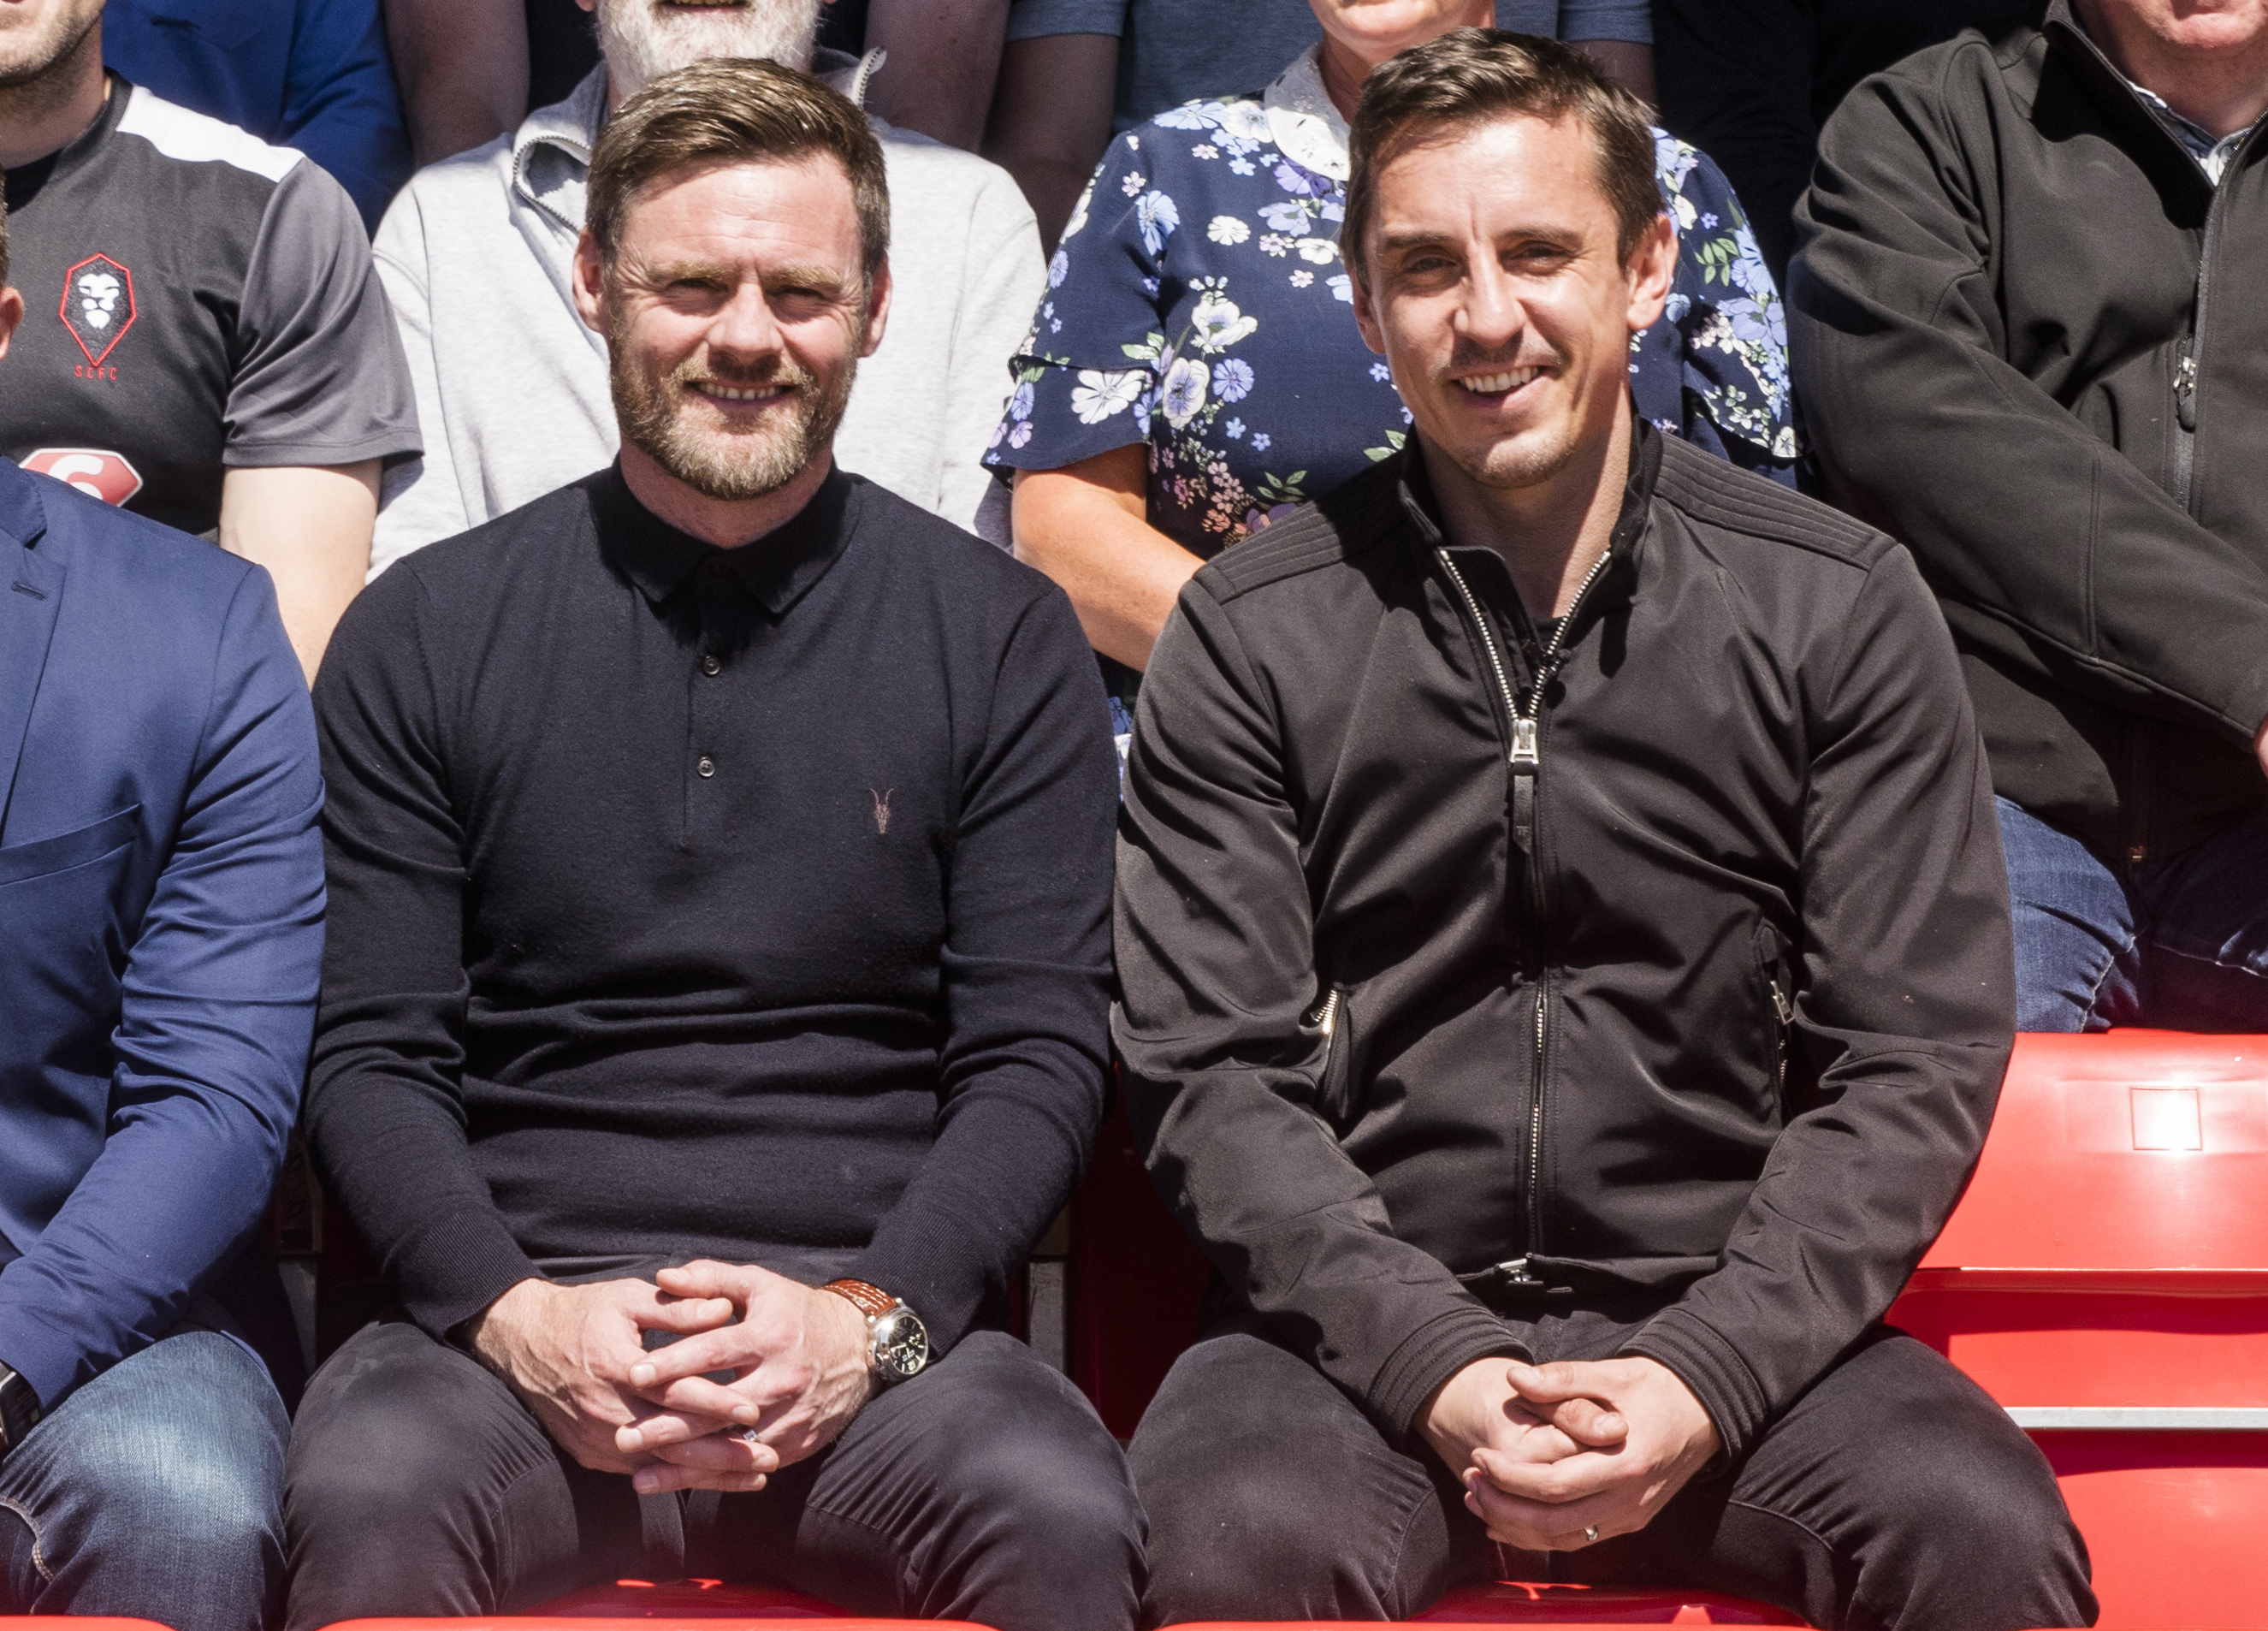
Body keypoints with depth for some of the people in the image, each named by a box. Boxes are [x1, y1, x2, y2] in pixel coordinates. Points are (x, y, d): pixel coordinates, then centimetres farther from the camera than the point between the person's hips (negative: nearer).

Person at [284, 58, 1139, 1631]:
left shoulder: (1003, 638, 9)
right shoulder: (423, 637, 11)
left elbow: (1041, 1057, 4)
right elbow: (372, 1057, 7)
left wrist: (866, 1318, -13)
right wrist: (514, 1313, -12)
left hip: (884, 1311, 0)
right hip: (519, 1310, 0)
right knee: (365, 1497, -32)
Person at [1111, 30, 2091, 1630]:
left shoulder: (1841, 608, 5)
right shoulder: (1252, 632, 5)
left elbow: (1914, 1061, 2)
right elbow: (1209, 1070, 0)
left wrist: (1706, 1376, -12)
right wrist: (1432, 1366, -14)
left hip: (1738, 1327, 1)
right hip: (1365, 1340, 0)